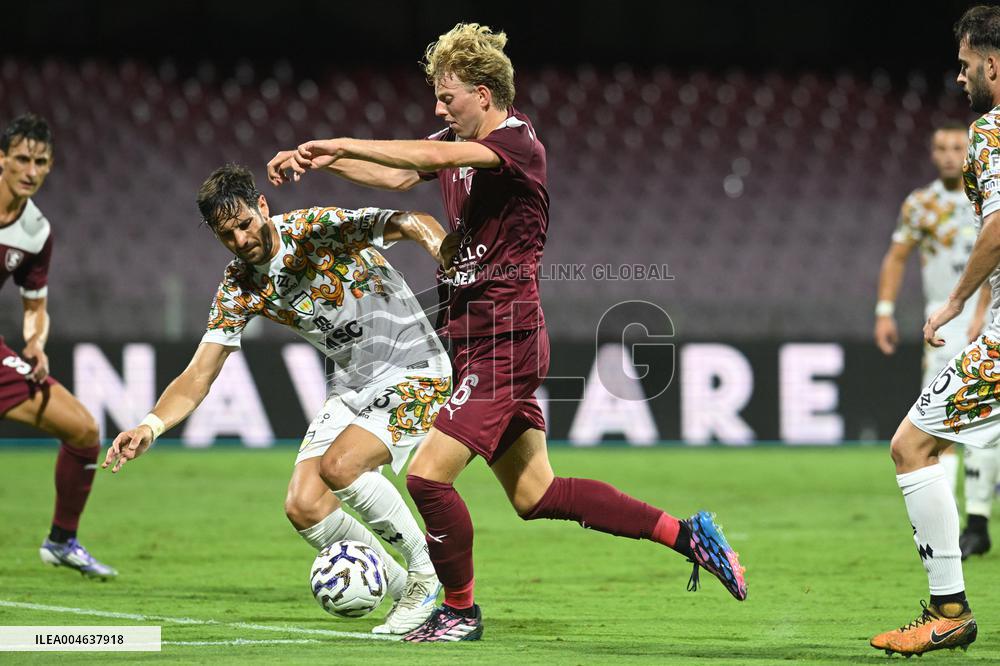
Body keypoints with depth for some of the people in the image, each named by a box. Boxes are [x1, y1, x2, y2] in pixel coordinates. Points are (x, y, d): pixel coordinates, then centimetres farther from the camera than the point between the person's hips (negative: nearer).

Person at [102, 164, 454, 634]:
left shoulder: (320, 228, -20)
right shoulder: (238, 290, -3)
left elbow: (413, 223, -33)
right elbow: (198, 376, -4)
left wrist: (440, 247, -57)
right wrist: (151, 426, -24)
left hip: (414, 372, -7)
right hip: (351, 388, 7)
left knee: (338, 465, -27)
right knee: (303, 507, -6)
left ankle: (427, 572, -7)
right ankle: (408, 593, 11)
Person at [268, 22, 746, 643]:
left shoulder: (517, 141, -16)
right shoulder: (461, 144, 12)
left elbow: (437, 157, -30)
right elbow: (395, 175, 18)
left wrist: (339, 143, -27)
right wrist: (320, 160, 2)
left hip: (504, 340, -10)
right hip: (479, 335, 10)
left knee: (429, 475, -11)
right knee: (535, 495, 12)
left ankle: (460, 611, 7)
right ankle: (685, 533, 18)